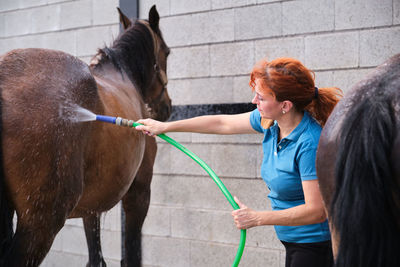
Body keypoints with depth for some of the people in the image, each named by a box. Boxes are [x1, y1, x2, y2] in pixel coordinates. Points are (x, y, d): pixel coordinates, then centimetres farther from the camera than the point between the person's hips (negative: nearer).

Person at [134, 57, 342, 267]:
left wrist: (257, 218, -24)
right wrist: (165, 127, 19)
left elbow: (316, 211, -27)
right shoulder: (270, 121, -2)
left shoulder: (310, 144, -27)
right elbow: (222, 123, 12)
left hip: (315, 244, -8)